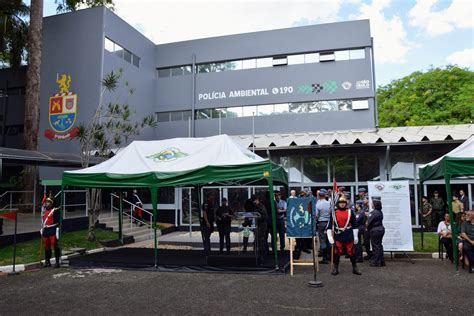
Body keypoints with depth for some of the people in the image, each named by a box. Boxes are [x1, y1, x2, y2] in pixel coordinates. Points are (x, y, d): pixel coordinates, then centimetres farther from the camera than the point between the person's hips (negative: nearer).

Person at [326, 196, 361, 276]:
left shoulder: (350, 212, 2)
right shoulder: (334, 213, 2)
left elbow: (354, 225, 5)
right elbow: (329, 225, 2)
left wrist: (355, 236, 4)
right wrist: (330, 236, -4)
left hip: (349, 236, 0)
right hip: (338, 236, 0)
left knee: (351, 252, 6)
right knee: (337, 253, 3)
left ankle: (355, 268, 21)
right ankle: (335, 268, 15)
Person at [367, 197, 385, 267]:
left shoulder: (374, 212, -20)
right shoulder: (380, 212, 9)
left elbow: (368, 222, -19)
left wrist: (367, 228, -1)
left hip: (375, 230, -9)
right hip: (381, 229, 9)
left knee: (375, 246, -1)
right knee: (379, 245, 16)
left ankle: (376, 262, 5)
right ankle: (381, 261, 23)